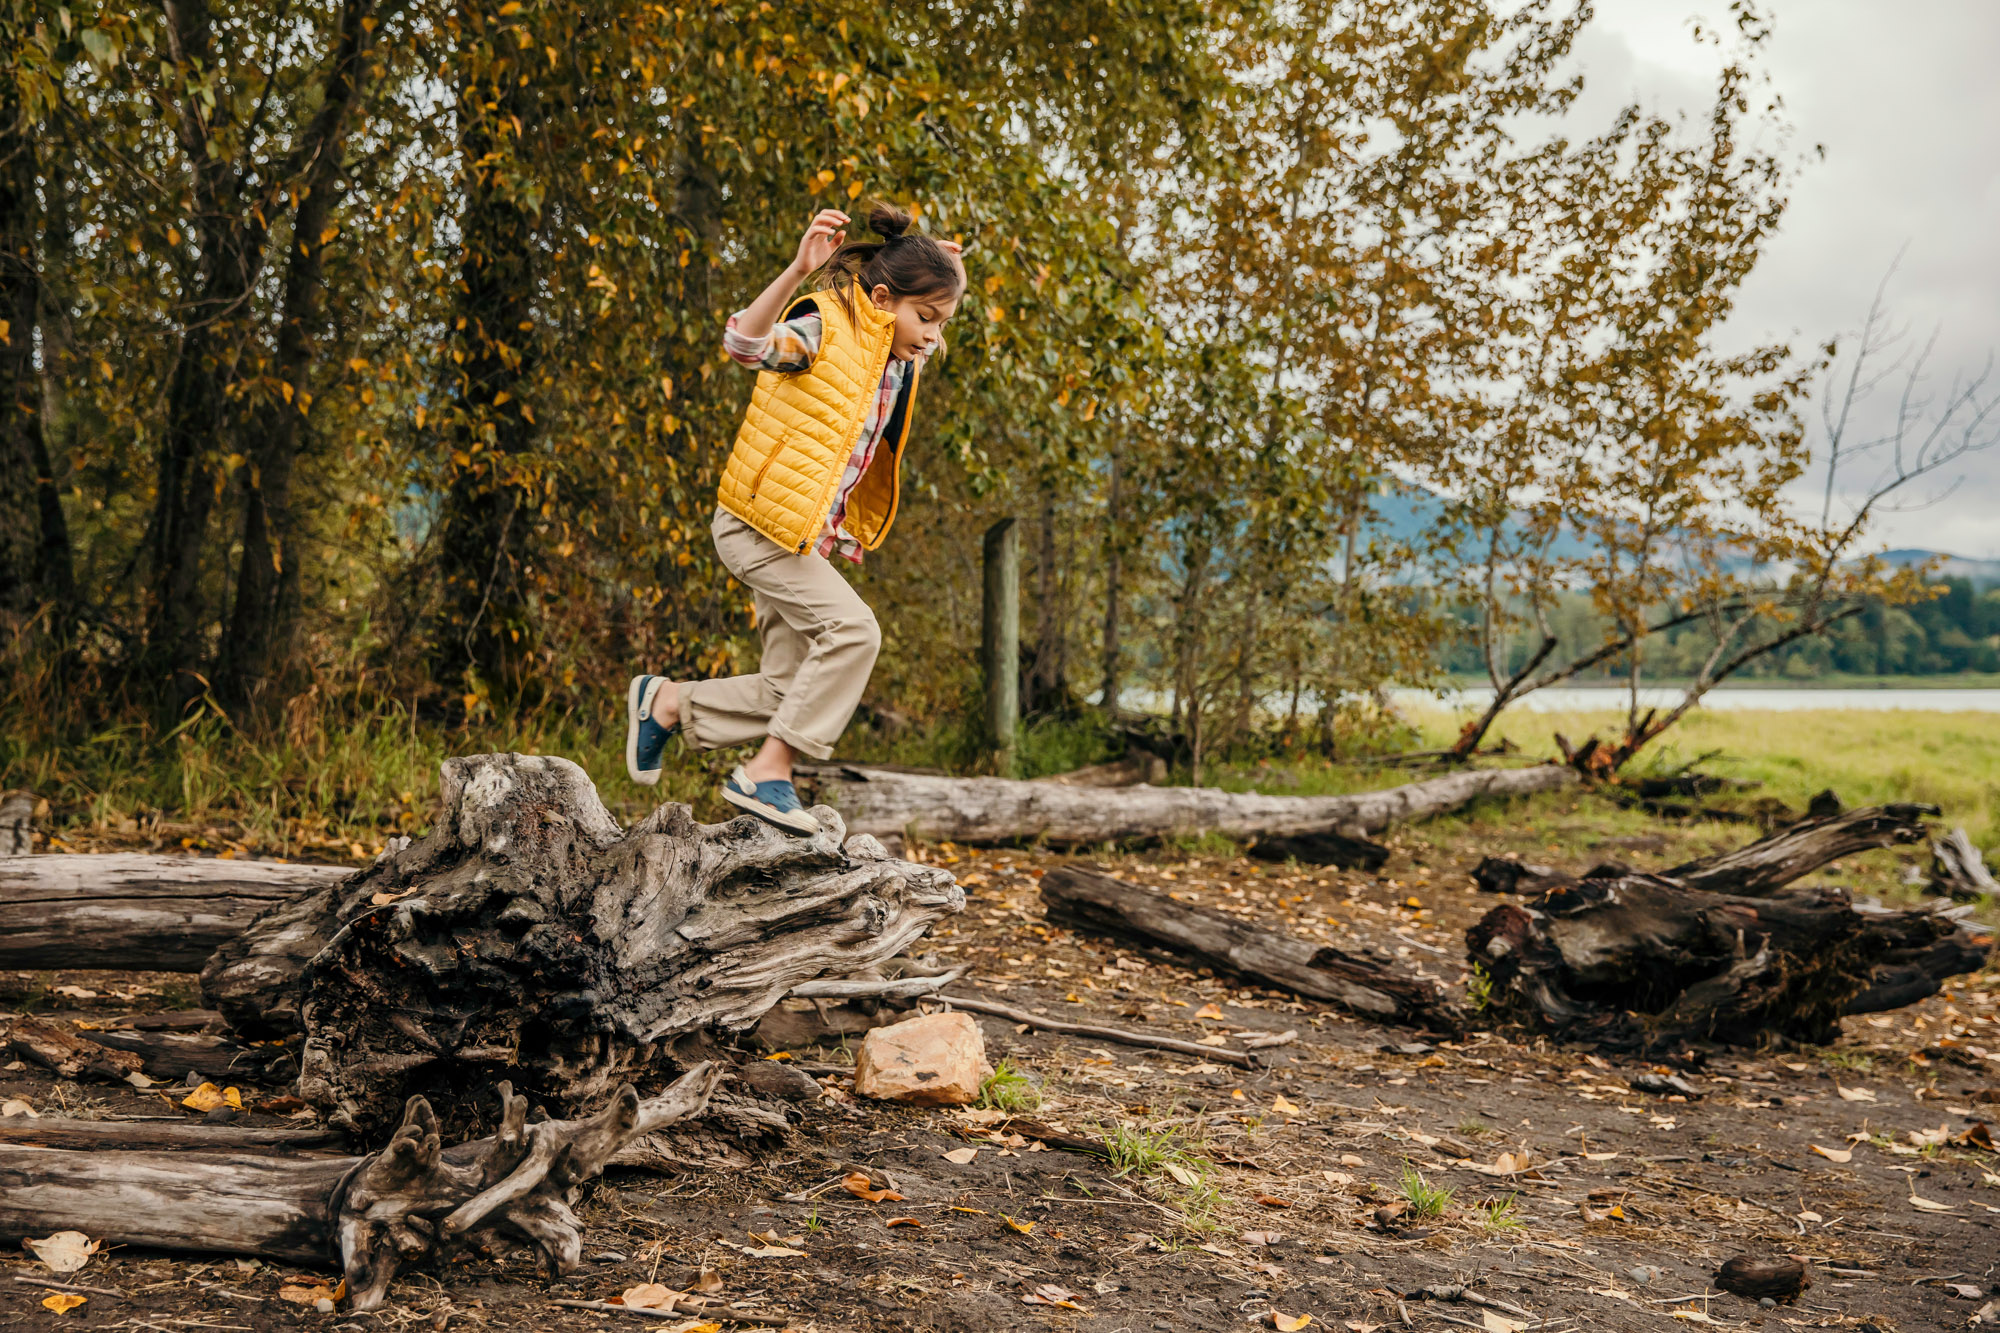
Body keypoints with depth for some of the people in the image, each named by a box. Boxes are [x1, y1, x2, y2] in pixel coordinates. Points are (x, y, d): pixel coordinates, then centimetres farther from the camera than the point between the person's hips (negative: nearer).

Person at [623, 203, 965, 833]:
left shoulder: (896, 363, 11)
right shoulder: (824, 326, -14)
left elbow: (930, 342, 34)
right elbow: (744, 342, -33)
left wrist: (942, 271, 16)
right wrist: (797, 271, -49)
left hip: (809, 538, 9)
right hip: (762, 521, -9)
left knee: (790, 692, 7)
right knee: (852, 629, -22)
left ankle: (666, 701, 24)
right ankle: (768, 772, -15)